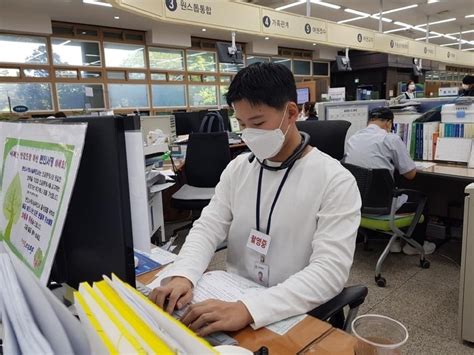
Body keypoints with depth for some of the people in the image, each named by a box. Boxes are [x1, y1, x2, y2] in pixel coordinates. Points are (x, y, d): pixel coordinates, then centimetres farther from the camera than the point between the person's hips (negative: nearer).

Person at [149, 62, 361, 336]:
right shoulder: (237, 168, 3)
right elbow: (209, 227, 0)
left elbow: (330, 270, -21)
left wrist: (249, 309, -32)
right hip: (232, 302, 4)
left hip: (295, 319, -4)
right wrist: (182, 275, -20)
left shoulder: (335, 181, -14)